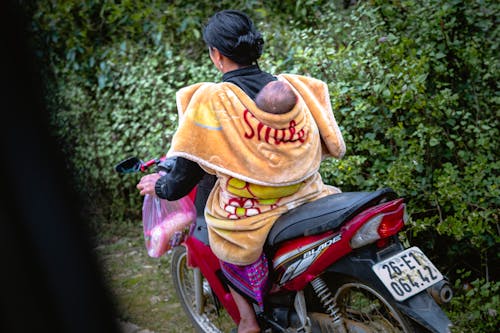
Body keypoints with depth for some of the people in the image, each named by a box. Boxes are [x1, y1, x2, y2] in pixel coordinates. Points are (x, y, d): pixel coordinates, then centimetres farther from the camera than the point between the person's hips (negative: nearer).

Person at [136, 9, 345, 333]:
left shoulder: (211, 100, -12)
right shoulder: (294, 85, 0)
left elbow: (183, 178, -7)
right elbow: (331, 145, 11)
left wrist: (158, 186, 15)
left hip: (251, 221, -4)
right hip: (309, 201, 4)